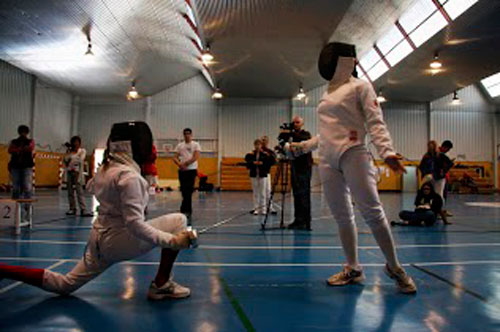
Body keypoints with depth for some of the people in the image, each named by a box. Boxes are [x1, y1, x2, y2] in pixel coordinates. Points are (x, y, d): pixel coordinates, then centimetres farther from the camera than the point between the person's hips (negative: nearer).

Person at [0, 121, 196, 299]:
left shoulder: (105, 168, 4)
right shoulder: (128, 176, -23)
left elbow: (91, 186, 27)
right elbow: (134, 224, -29)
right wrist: (172, 241, -30)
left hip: (100, 237, 8)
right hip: (119, 240, -8)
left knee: (65, 285, 24)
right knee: (178, 221, -7)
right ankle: (161, 284, -1)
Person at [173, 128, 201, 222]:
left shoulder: (196, 145, 3)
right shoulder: (179, 145, 13)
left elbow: (196, 157, -9)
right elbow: (175, 158, 6)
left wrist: (185, 163, -12)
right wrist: (180, 164, -14)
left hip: (192, 170, -4)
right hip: (182, 171, 4)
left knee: (188, 191, -9)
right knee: (184, 191, 5)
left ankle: (185, 210, -8)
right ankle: (188, 211, 15)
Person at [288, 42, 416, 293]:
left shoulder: (360, 86, 1)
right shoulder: (328, 94, 21)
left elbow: (375, 123, -9)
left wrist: (387, 151, -25)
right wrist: (302, 147, 20)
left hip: (352, 154, -6)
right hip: (327, 159, 7)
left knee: (372, 211, -10)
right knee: (342, 216, 7)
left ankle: (394, 267, 5)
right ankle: (353, 269, 17)